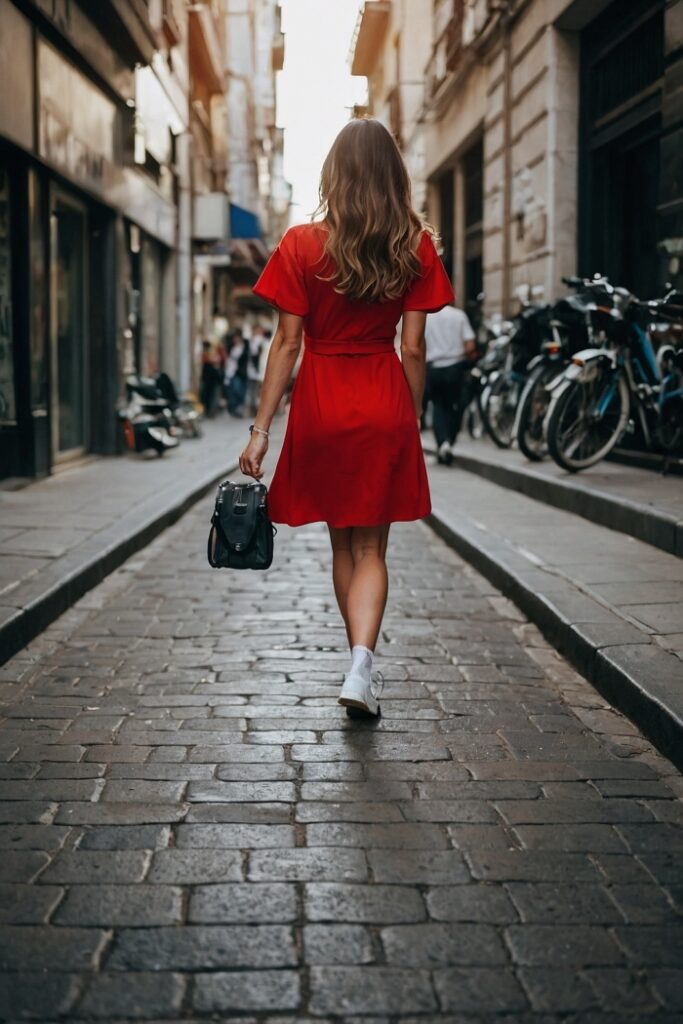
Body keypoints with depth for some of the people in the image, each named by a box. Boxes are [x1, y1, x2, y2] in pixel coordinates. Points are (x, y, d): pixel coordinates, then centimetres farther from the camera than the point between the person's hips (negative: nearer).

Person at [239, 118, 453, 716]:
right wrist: (412, 422, 10)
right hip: (384, 408, 0)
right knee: (371, 548, 5)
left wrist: (261, 430, -2)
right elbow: (413, 348, -1)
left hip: (320, 408, 0)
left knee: (343, 544, 15)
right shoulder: (415, 247, -1)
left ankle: (360, 663, 25)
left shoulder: (303, 245, -5)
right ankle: (362, 664, -13)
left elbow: (288, 343, -6)